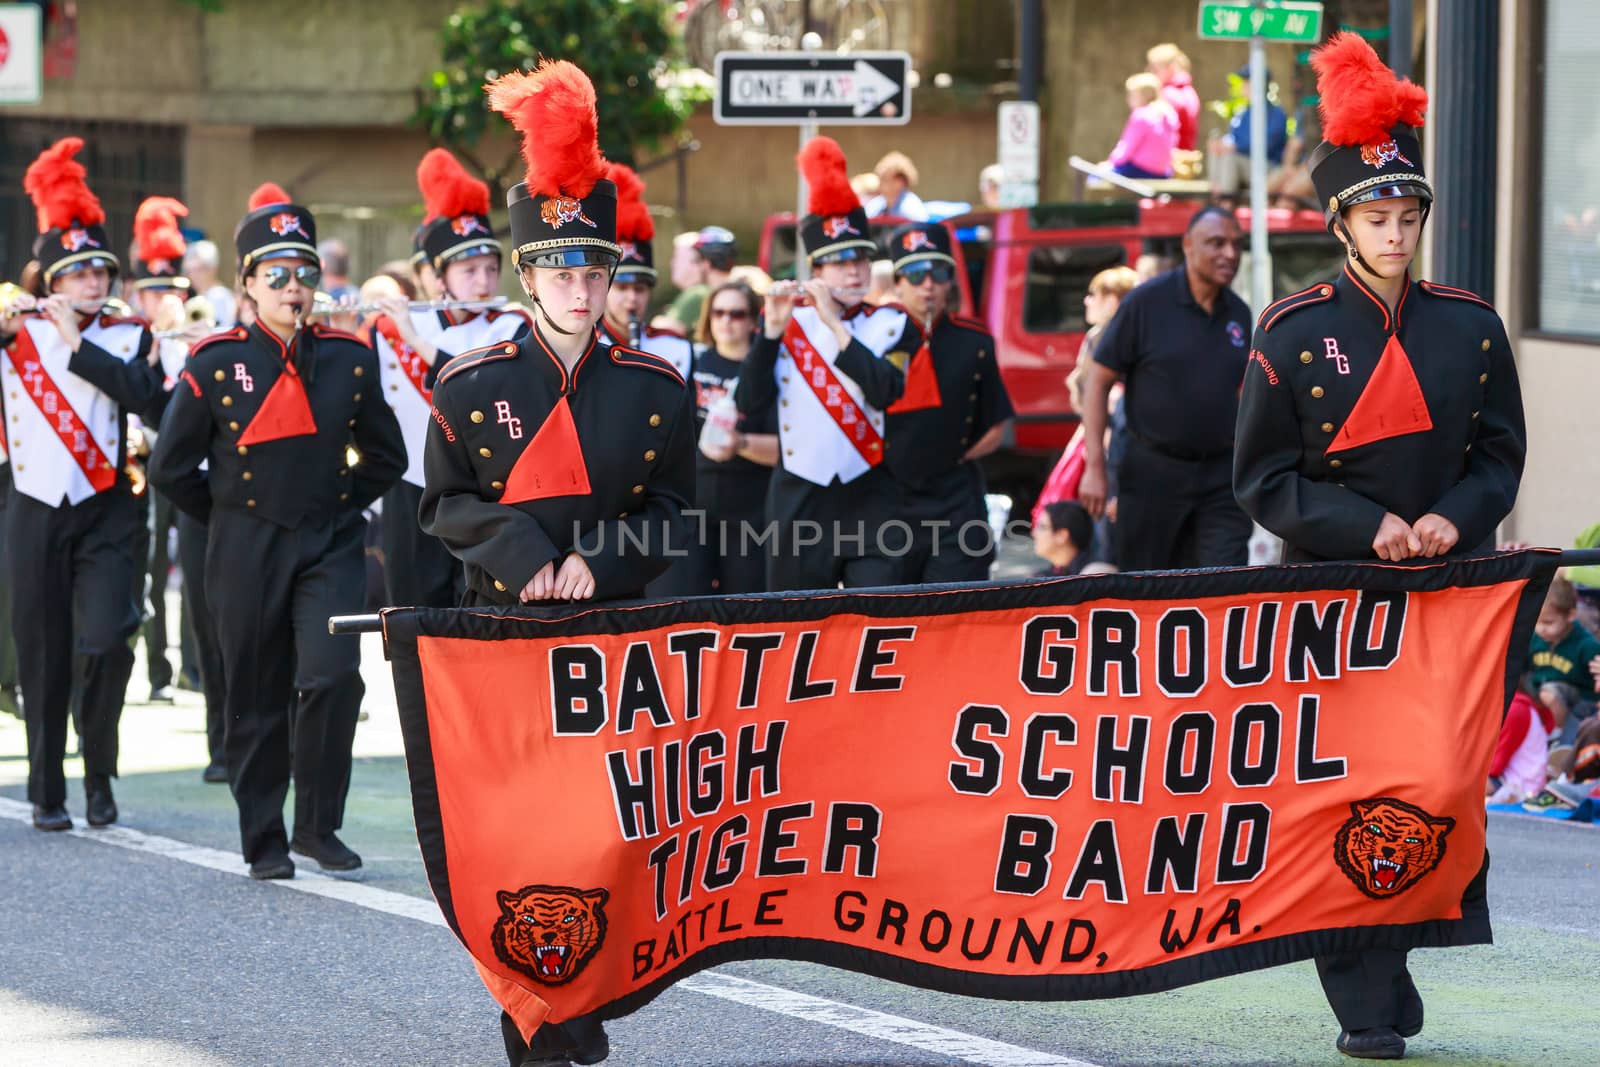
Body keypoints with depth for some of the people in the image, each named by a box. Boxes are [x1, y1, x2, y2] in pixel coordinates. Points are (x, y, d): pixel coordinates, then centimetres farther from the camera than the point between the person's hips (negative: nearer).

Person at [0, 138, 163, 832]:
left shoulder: (127, 337, 5)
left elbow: (139, 391, -14)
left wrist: (75, 340, -14)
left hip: (107, 513, -1)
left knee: (104, 644, -15)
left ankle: (99, 770, 4)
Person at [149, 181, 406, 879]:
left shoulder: (348, 360, 3)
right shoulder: (215, 365, -4)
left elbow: (386, 456, 15)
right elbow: (170, 468, 2)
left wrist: (340, 504, 9)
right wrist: (228, 515, 7)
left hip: (330, 548, 1)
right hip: (247, 554, -1)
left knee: (333, 677, -16)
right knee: (256, 701, 5)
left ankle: (319, 826, 0)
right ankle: (265, 843, 17)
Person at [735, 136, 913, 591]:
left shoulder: (892, 325, 3)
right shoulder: (788, 321, 6)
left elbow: (884, 393, -16)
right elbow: (749, 403, -3)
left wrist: (835, 323, -15)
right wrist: (771, 331, -13)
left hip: (870, 502, -2)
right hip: (799, 501, 2)